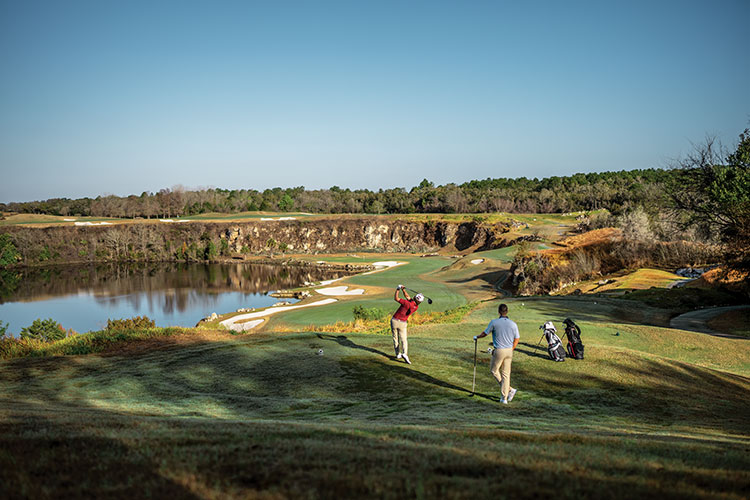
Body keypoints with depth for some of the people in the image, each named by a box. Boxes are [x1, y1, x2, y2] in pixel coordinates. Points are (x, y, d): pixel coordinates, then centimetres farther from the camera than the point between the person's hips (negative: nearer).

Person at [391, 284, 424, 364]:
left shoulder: (407, 303, -21)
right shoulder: (416, 307, -4)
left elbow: (396, 298, -15)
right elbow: (408, 297, 7)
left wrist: (397, 289, -3)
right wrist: (403, 289, 1)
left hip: (394, 321, -2)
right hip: (402, 323, 2)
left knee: (396, 339, 13)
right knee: (403, 340, 5)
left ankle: (398, 354, 18)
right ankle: (404, 353, -20)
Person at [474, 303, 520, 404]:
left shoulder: (494, 322, -11)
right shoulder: (513, 324, -2)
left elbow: (485, 333, 3)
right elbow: (516, 340, 4)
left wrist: (477, 337, 24)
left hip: (499, 351, -4)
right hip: (509, 351, 4)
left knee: (494, 370, 17)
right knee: (506, 374, 10)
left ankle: (510, 390, 11)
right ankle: (504, 398, 8)